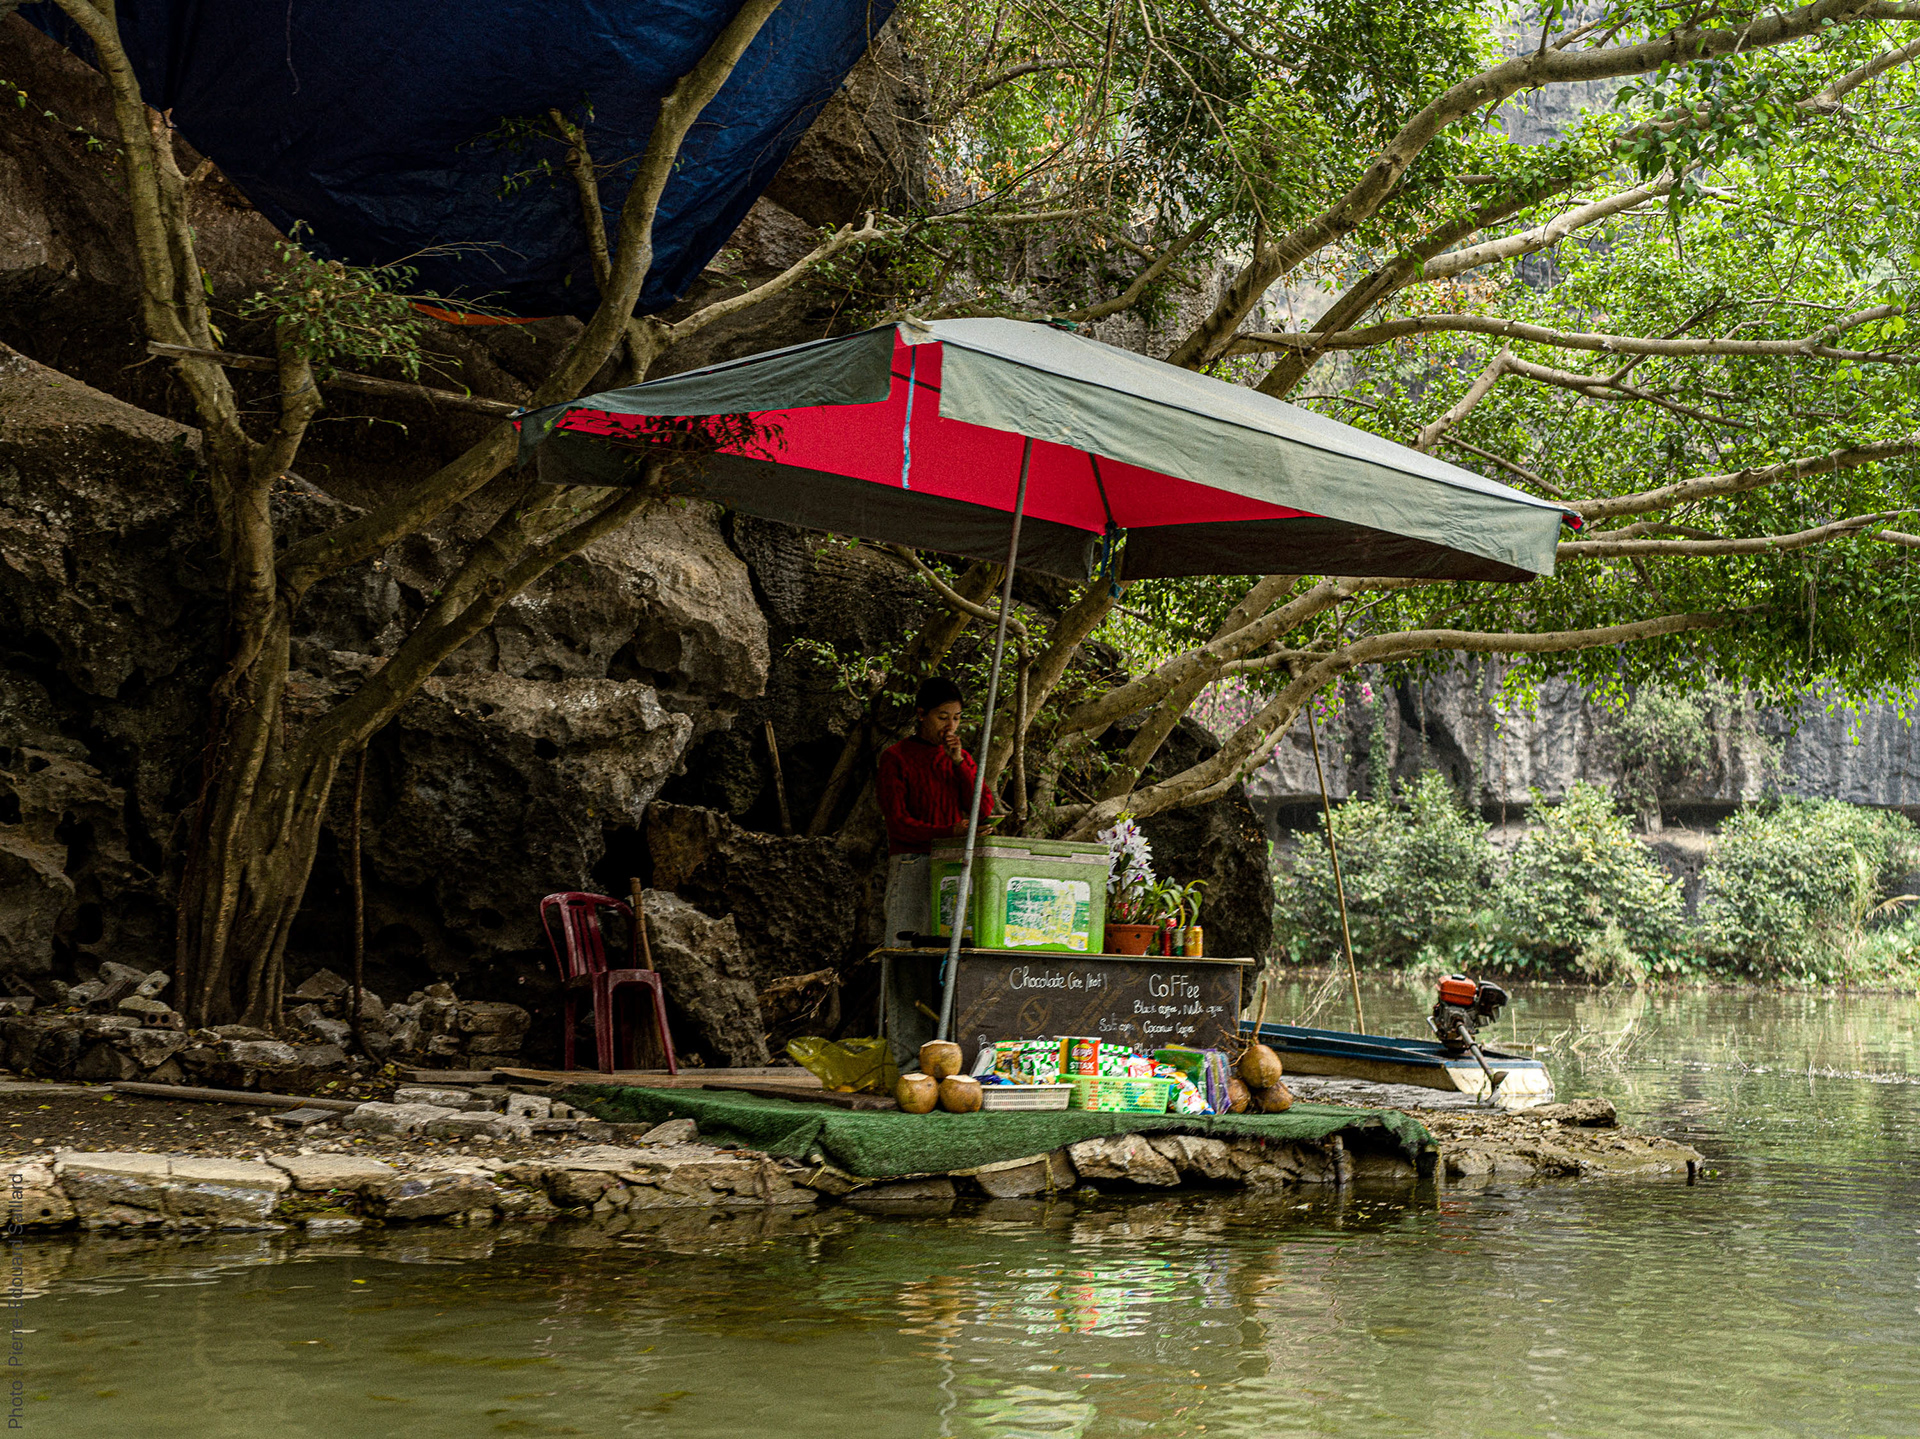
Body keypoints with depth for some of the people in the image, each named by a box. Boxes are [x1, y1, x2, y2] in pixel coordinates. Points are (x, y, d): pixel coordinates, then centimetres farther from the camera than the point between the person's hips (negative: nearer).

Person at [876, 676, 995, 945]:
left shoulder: (962, 759, 19)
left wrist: (958, 762, -1)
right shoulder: (895, 757, 3)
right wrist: (949, 832, -18)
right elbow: (897, 822, -5)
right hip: (911, 861, -4)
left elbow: (984, 810, 7)